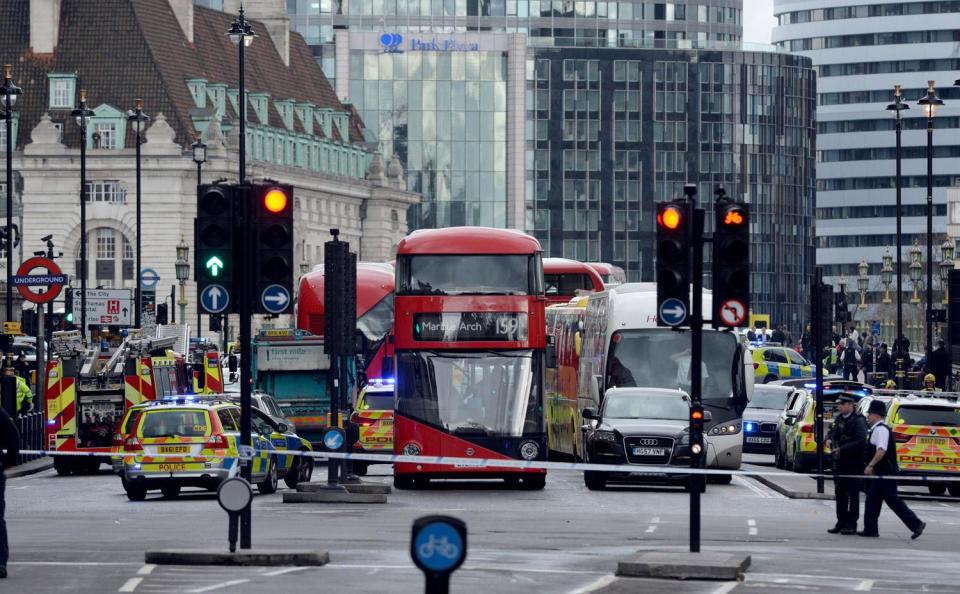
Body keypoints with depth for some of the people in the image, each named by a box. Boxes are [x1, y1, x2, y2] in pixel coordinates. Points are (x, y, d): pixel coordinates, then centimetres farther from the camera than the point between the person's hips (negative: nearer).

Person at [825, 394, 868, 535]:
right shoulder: (839, 419, 12)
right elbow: (832, 432, 24)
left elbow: (861, 442, -19)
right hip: (839, 463, 8)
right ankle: (841, 522, 16)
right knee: (840, 494, 10)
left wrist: (842, 449, -21)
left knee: (853, 495, -1)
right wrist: (829, 440, 0)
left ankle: (851, 525, 2)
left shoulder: (858, 420, -11)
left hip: (853, 463, -8)